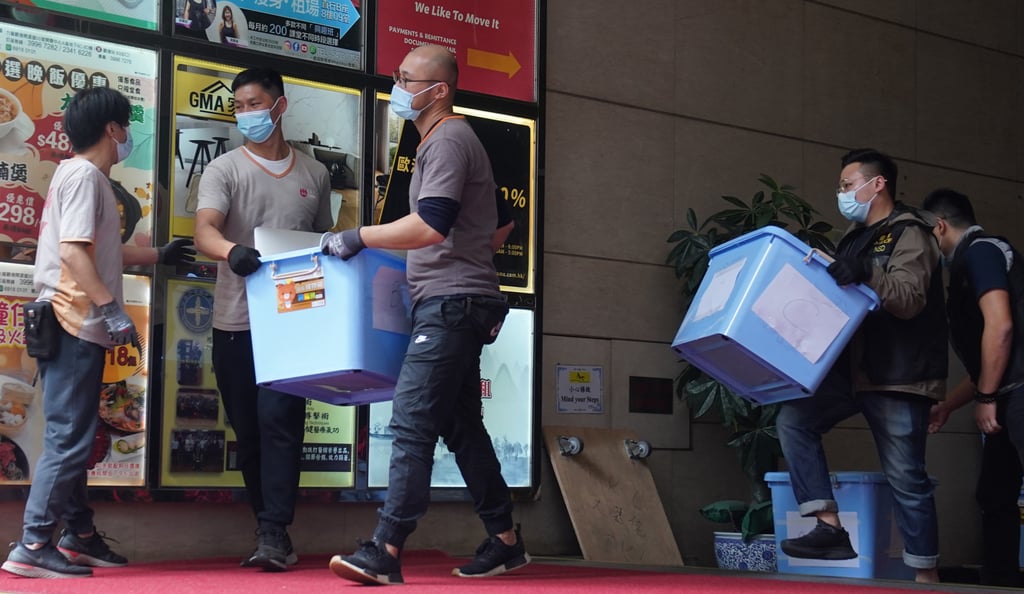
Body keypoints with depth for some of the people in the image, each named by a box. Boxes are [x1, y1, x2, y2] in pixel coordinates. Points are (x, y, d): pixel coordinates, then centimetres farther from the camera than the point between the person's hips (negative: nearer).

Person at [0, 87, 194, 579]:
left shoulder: (82, 175, 20)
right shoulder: (85, 175, -10)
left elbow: (100, 253, 27)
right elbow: (72, 250, -21)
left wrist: (158, 256, 37)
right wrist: (112, 308, -22)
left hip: (76, 327, 10)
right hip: (73, 325, -10)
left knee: (74, 437, 14)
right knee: (68, 439, -10)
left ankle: (79, 535, 21)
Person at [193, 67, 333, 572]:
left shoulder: (313, 174, 13)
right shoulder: (224, 169, 4)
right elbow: (205, 231, -13)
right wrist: (231, 251, -36)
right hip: (236, 322, 0)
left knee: (279, 422, -12)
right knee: (248, 430, 6)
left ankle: (274, 533, -11)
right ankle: (271, 529, 19)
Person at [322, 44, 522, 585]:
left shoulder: (447, 139, -11)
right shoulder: (444, 140, 21)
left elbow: (430, 226, -23)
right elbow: (500, 223, 28)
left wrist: (358, 237, -17)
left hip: (450, 301, -11)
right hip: (453, 302, 11)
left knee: (411, 421, -16)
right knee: (461, 426, 13)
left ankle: (386, 551, -19)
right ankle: (504, 541, 19)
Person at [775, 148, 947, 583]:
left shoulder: (909, 233, -5)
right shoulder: (855, 238, 19)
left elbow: (910, 299, -19)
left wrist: (866, 276, -34)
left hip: (900, 376, -8)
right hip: (854, 368, 8)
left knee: (905, 476, -5)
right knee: (794, 418, -11)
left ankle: (926, 575, 5)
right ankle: (829, 526, -15)